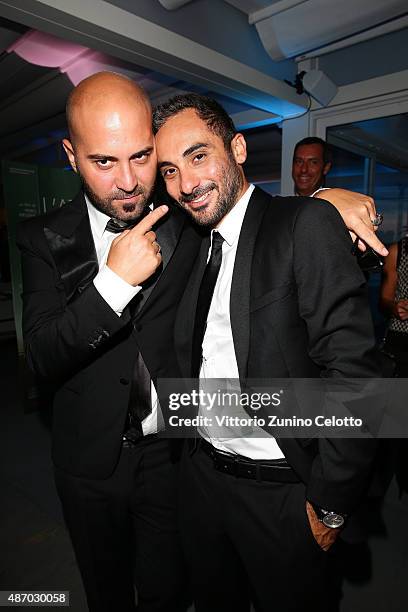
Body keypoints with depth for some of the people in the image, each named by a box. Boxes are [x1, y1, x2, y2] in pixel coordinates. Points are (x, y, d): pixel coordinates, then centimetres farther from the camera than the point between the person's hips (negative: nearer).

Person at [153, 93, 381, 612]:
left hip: (282, 491, -5)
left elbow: (351, 368, -21)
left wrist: (330, 503, -16)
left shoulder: (306, 224, -16)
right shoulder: (195, 245, 6)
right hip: (201, 475, 6)